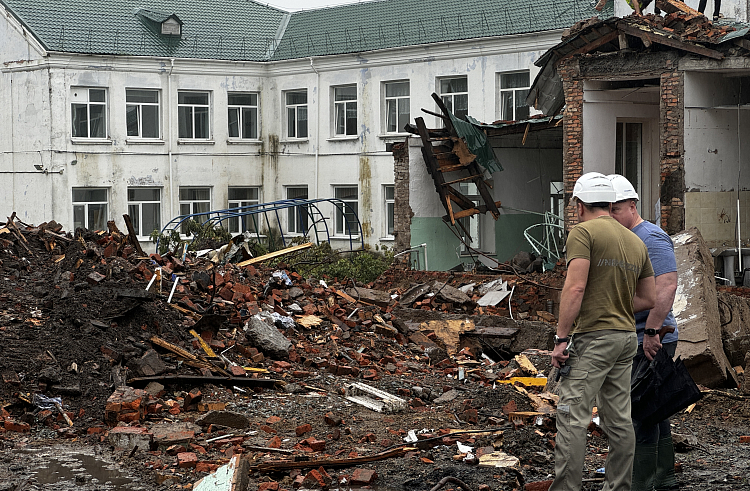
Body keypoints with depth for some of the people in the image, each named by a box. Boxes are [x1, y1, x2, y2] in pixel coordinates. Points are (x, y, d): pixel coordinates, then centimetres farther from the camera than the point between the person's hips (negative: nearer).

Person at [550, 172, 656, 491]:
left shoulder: (583, 232, -6)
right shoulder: (636, 241, 16)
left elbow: (575, 288, -17)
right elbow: (649, 299, 17)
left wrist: (562, 338, -15)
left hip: (593, 336, -8)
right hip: (627, 336, 8)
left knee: (572, 418, -8)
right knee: (619, 419, 11)